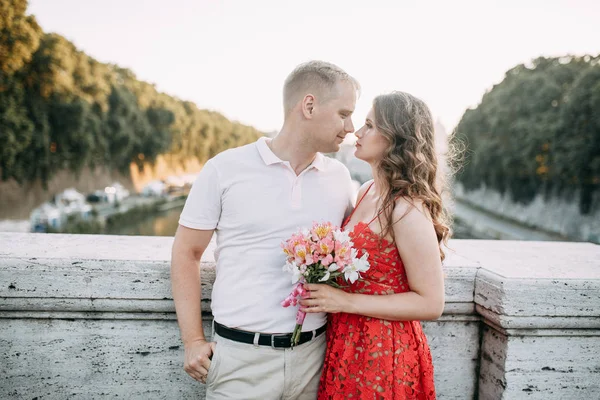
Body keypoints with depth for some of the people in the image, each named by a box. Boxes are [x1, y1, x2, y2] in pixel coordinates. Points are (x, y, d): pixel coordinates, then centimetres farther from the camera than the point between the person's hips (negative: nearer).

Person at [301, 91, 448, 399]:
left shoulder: (408, 210, -22)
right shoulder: (367, 192, 3)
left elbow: (430, 303, -19)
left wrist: (345, 301, -21)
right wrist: (323, 287, 0)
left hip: (382, 354, -7)